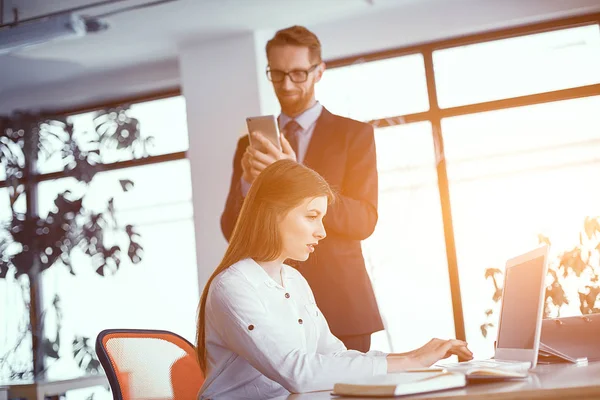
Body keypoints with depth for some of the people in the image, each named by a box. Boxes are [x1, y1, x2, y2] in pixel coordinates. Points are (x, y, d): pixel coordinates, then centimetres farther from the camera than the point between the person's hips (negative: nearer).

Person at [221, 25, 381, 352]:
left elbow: (364, 221, -8)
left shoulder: (354, 134, 4)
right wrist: (248, 183, -13)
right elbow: (231, 231, 8)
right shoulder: (251, 143, 12)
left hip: (340, 302, -2)